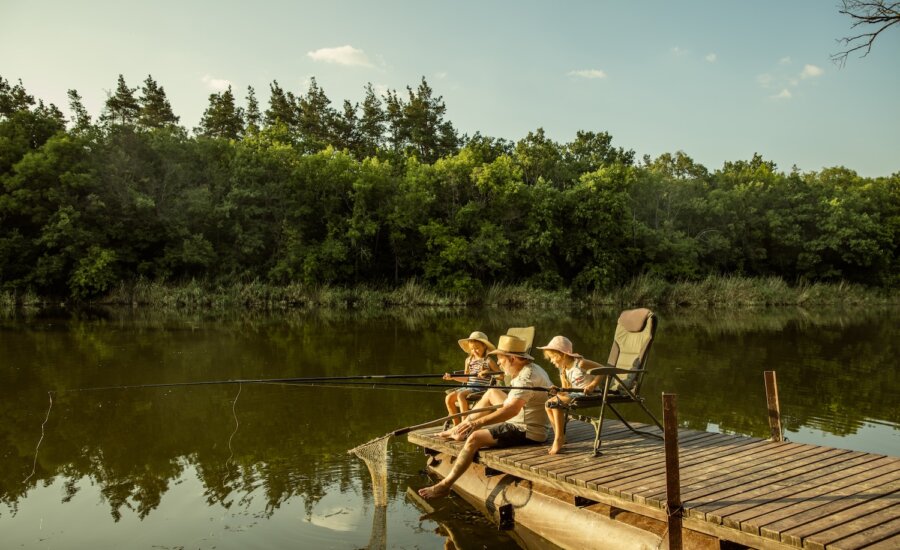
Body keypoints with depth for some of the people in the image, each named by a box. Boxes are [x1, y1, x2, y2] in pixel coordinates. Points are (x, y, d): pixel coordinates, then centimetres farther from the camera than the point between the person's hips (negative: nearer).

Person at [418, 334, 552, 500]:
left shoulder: (528, 377, -22)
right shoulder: (528, 370, 9)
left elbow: (512, 409, -34)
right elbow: (511, 404, 16)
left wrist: (478, 422, -36)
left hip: (527, 432, -10)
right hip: (520, 424, 10)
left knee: (475, 438, -20)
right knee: (491, 393, 18)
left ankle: (445, 485, -11)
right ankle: (460, 428, 20)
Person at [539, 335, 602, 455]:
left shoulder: (580, 363, -14)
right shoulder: (563, 371, 11)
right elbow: (566, 391, 9)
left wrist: (592, 385, -22)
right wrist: (557, 390, -13)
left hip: (587, 395, -9)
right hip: (574, 394, 9)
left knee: (556, 403, -23)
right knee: (548, 404, -6)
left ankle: (559, 439, -17)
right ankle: (559, 437, -1)